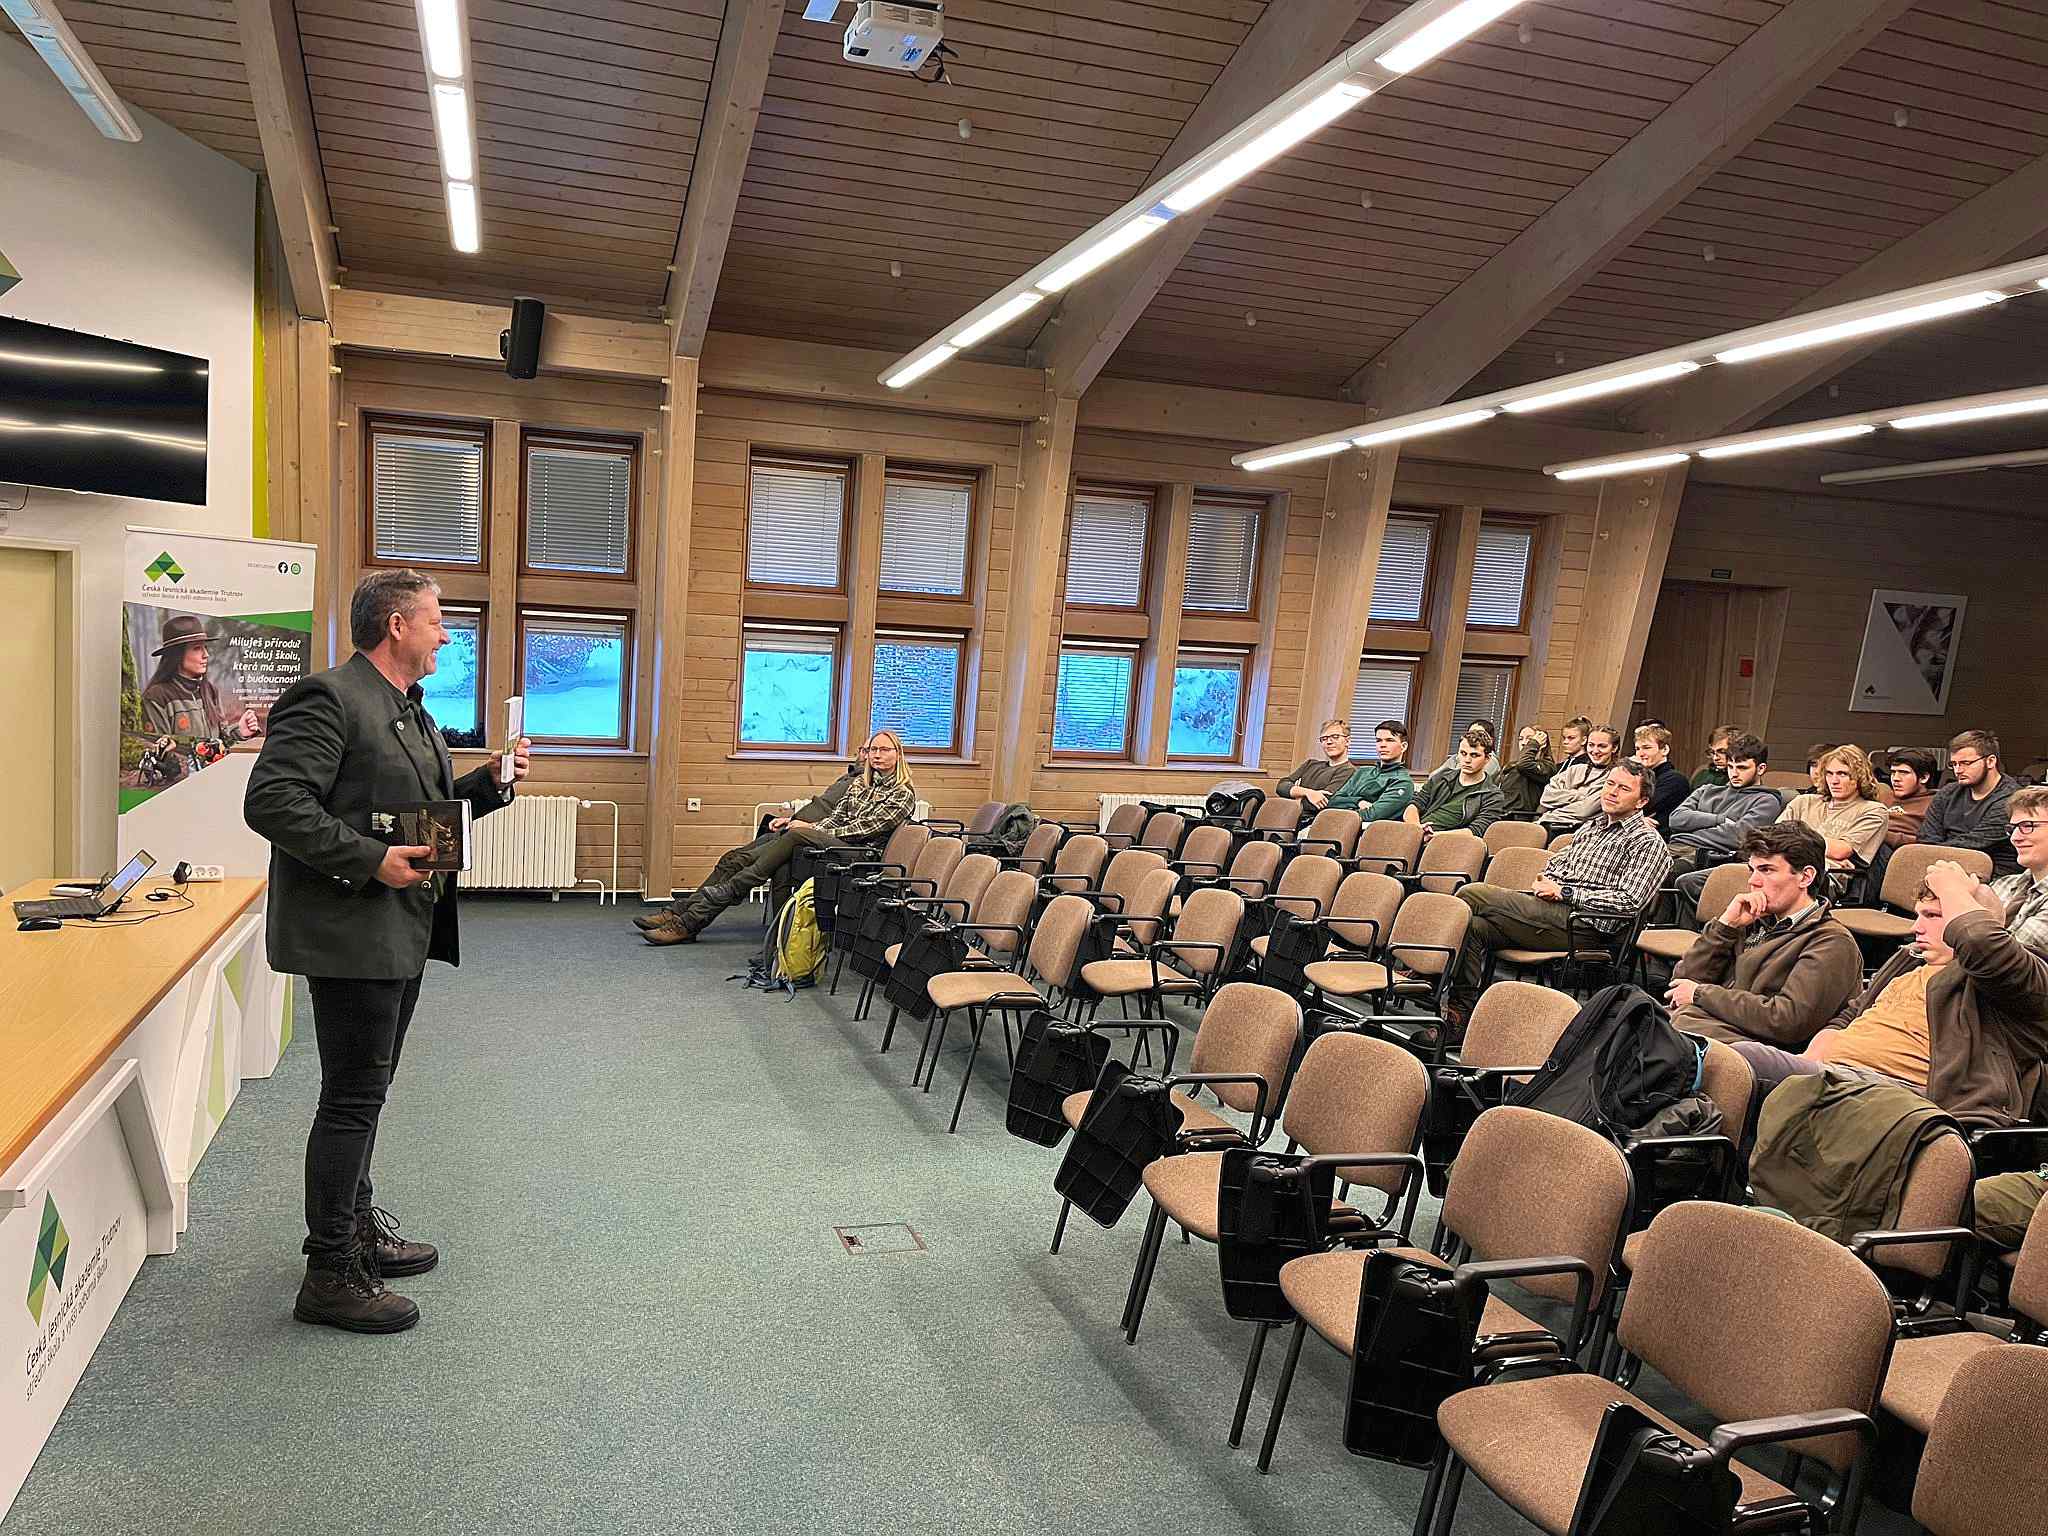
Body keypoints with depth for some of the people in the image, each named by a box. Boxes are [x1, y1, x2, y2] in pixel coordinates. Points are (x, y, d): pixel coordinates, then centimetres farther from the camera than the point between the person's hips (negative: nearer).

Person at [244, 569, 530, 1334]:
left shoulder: (410, 710, 16)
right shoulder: (327, 698, -15)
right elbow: (270, 801, -22)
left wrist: (489, 782, 6)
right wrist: (370, 860, -25)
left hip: (401, 933, 10)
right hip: (352, 934, -10)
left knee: (364, 1092, 20)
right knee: (353, 1099, -3)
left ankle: (357, 1228, 35)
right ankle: (332, 1276, 9)